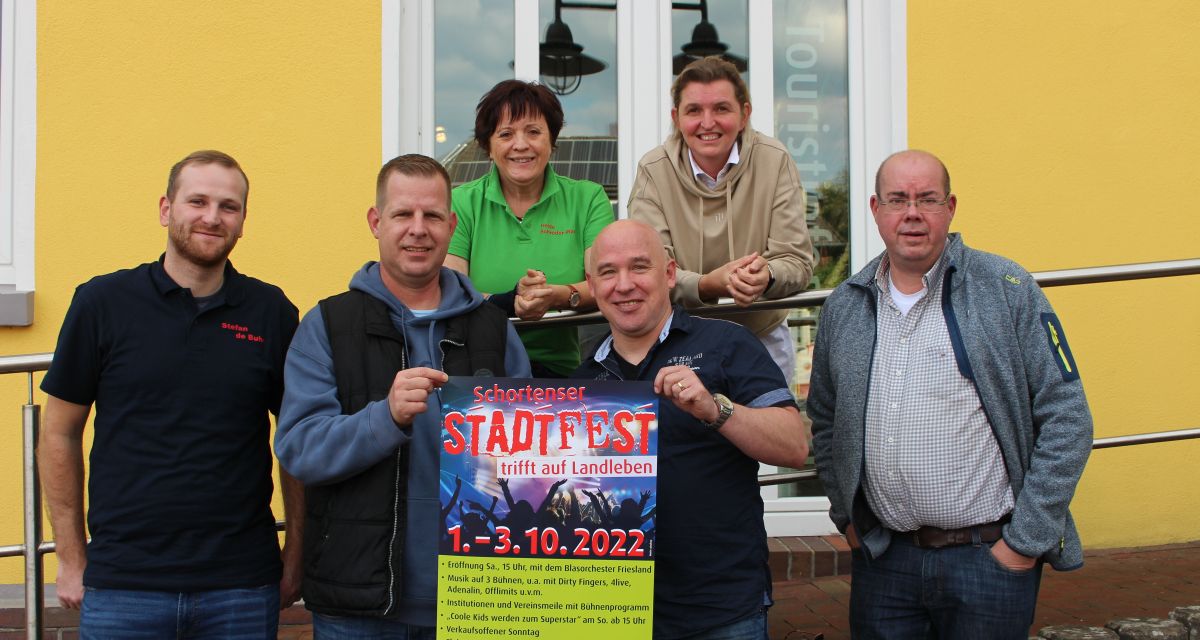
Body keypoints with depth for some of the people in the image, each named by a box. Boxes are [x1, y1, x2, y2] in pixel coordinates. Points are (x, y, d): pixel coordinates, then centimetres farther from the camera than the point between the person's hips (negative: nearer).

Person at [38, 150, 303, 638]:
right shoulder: (102, 302, -1)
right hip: (122, 585, 0)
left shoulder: (272, 313, 2)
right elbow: (59, 434, 4)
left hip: (243, 587, 1)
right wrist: (71, 560, 3)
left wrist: (295, 559, 3)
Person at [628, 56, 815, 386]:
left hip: (764, 337, 1)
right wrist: (708, 284, -36)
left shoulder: (775, 161, -8)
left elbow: (797, 260, -10)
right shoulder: (653, 170, -9)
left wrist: (767, 276, -34)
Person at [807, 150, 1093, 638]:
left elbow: (1066, 417, -7)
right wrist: (845, 515, 10)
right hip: (882, 558, 3)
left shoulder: (1006, 289, -5)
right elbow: (824, 420, 18)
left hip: (988, 556, -3)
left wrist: (1027, 540, -9)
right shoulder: (843, 308, 7)